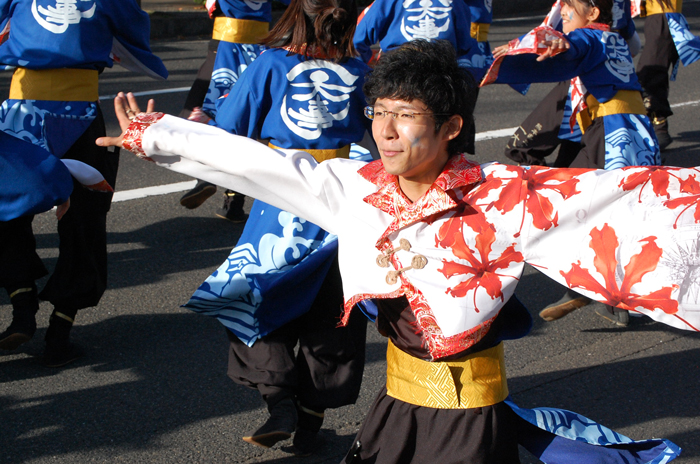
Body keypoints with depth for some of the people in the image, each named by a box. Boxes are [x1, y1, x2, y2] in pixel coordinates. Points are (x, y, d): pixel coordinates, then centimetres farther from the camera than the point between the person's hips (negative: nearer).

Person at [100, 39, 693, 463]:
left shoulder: (501, 198, -17)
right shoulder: (360, 187, -4)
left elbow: (619, 192, -24)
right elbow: (257, 163, 2)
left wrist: (686, 188, -37)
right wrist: (152, 136, 6)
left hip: (468, 407, -4)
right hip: (399, 396, 5)